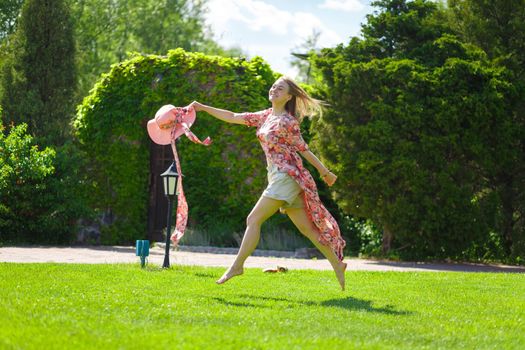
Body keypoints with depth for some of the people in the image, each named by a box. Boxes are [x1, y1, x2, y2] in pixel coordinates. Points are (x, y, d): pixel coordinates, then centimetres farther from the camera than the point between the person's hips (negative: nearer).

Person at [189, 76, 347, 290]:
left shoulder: (287, 122, -7)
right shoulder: (266, 116, 16)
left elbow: (303, 150, -2)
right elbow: (234, 117, 17)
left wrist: (324, 172, 5)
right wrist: (203, 108, 11)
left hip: (287, 176, -8)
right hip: (278, 178, 8)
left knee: (253, 220, -10)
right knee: (306, 228, 9)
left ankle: (237, 266, -7)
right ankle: (337, 265, 13)